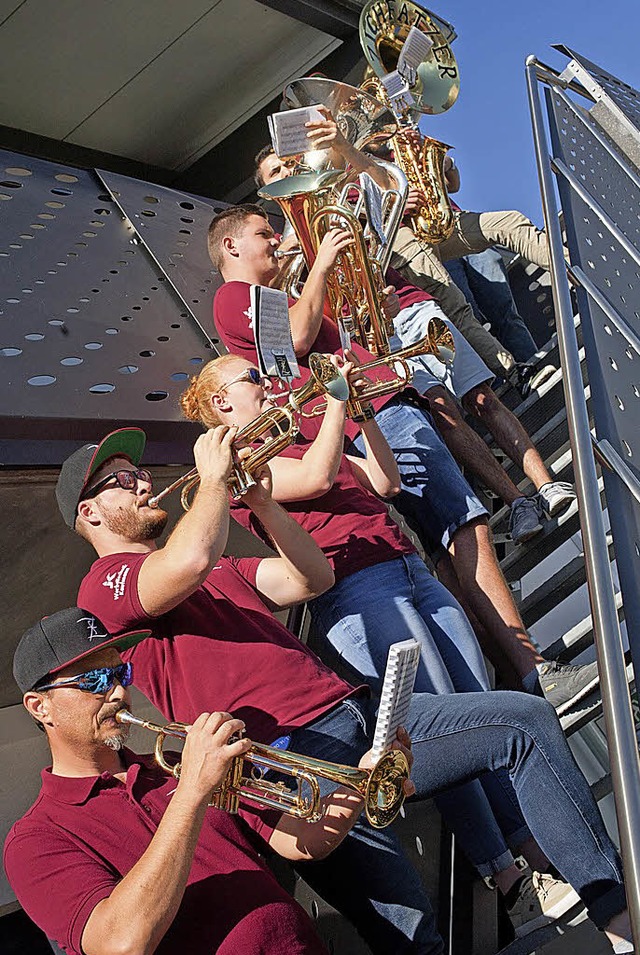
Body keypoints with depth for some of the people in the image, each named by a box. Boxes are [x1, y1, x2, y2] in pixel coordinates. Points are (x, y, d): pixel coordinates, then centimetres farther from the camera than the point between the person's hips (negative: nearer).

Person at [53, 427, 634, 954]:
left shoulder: (221, 568, 29)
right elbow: (192, 561, -24)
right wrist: (213, 480, -6)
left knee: (526, 721, 0)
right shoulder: (107, 583, 0)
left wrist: (258, 496, 12)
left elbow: (309, 578, 21)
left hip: (356, 715, 9)